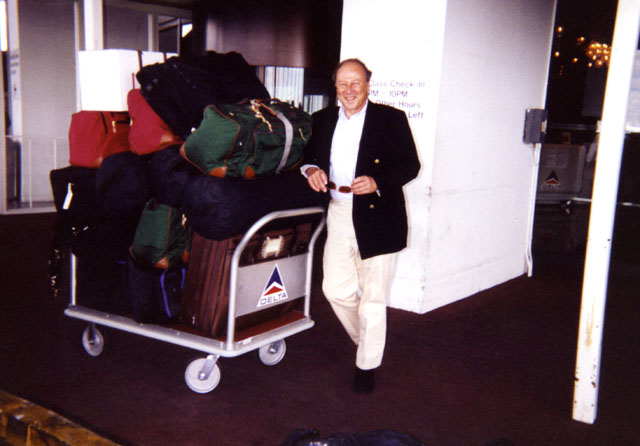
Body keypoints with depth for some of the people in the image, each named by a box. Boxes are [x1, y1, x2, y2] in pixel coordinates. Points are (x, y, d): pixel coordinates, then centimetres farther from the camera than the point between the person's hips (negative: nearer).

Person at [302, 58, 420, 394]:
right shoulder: (323, 120, 11)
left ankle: (367, 365, 19)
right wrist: (311, 169, -6)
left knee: (372, 298, 2)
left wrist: (377, 183, -21)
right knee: (335, 289, 8)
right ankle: (365, 339, 35)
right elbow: (308, 155, 18)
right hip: (338, 215, 5)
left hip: (376, 217, -4)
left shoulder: (391, 119, -2)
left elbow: (410, 165, -5)